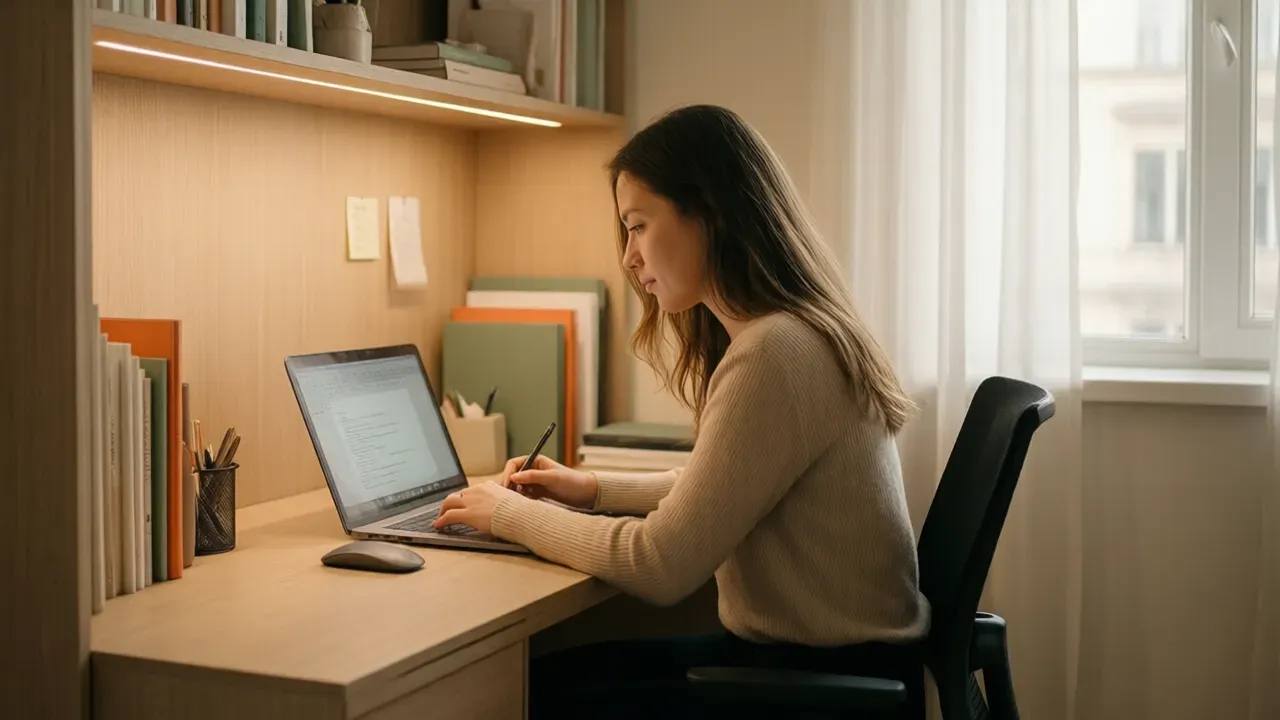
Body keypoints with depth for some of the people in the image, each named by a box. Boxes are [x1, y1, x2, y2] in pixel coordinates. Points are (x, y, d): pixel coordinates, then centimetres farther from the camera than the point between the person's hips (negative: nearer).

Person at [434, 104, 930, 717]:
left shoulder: (773, 356, -24)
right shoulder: (800, 332, 8)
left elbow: (661, 566, -21)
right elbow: (715, 493, 23)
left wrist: (512, 514, -8)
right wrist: (597, 490, 15)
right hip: (806, 644, 9)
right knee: (553, 671, 10)